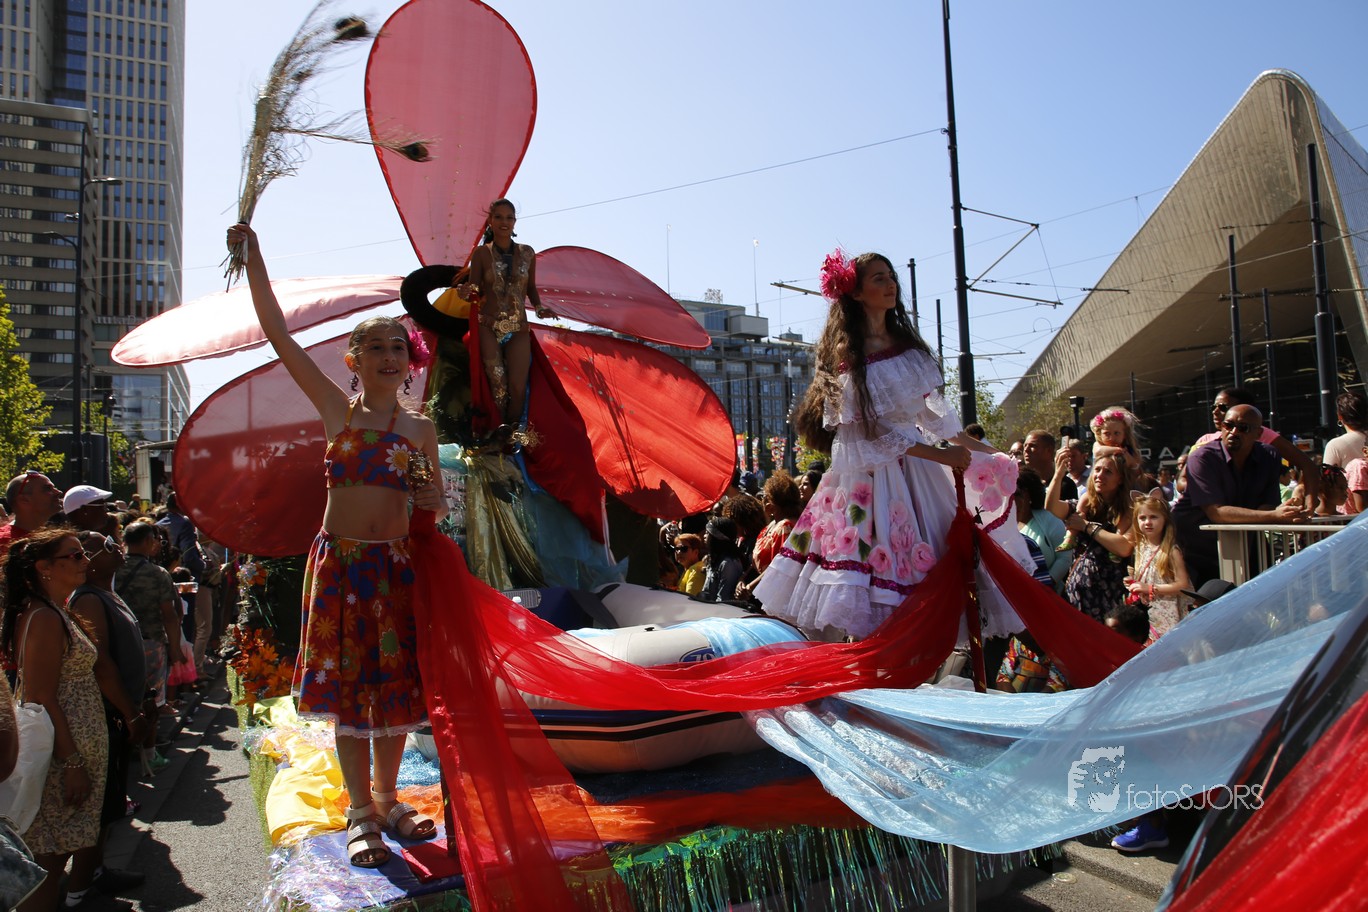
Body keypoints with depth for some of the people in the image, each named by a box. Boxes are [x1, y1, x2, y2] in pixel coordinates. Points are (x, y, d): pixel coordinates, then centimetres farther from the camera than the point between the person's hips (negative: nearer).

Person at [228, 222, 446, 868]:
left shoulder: (421, 430, 9)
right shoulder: (336, 408, 3)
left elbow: (435, 506, 15)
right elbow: (277, 333, -2)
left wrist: (435, 502, -8)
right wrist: (254, 259, -3)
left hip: (396, 564, 2)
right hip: (339, 561, -2)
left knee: (396, 685, 9)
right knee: (347, 686, 4)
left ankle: (386, 800, 28)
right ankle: (361, 813, 19)